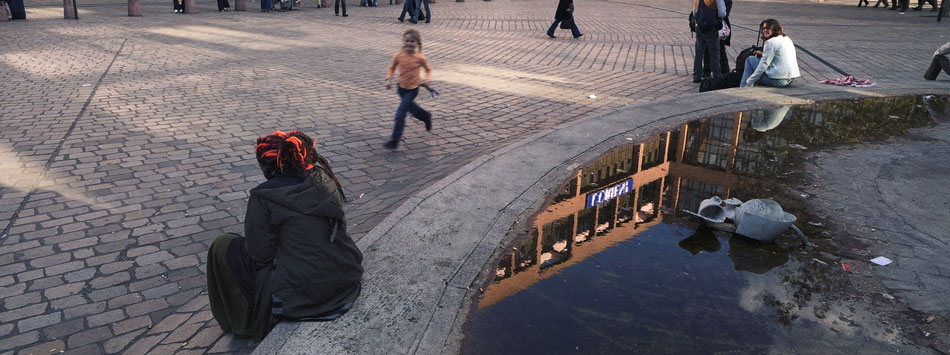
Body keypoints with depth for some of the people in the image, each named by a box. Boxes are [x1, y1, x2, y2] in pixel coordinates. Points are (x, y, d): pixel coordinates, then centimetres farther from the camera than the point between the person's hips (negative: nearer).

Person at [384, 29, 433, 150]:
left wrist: (427, 80, -15)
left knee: (400, 114, -11)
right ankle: (426, 116, 57)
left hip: (412, 89, -4)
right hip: (401, 88, 4)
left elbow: (428, 70, 2)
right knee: (411, 108, 25)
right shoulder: (398, 55, -9)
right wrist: (389, 79, -9)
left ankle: (394, 141, -1)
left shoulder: (420, 58, -15)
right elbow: (392, 68, 5)